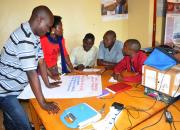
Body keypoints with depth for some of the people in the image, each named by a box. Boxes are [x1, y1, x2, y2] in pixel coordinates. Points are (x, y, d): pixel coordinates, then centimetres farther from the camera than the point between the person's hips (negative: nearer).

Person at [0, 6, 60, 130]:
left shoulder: (34, 35, 1)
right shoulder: (25, 38, -30)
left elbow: (41, 61, 5)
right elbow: (32, 73, -30)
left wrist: (48, 84, 7)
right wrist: (43, 103, -25)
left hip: (11, 87, 9)